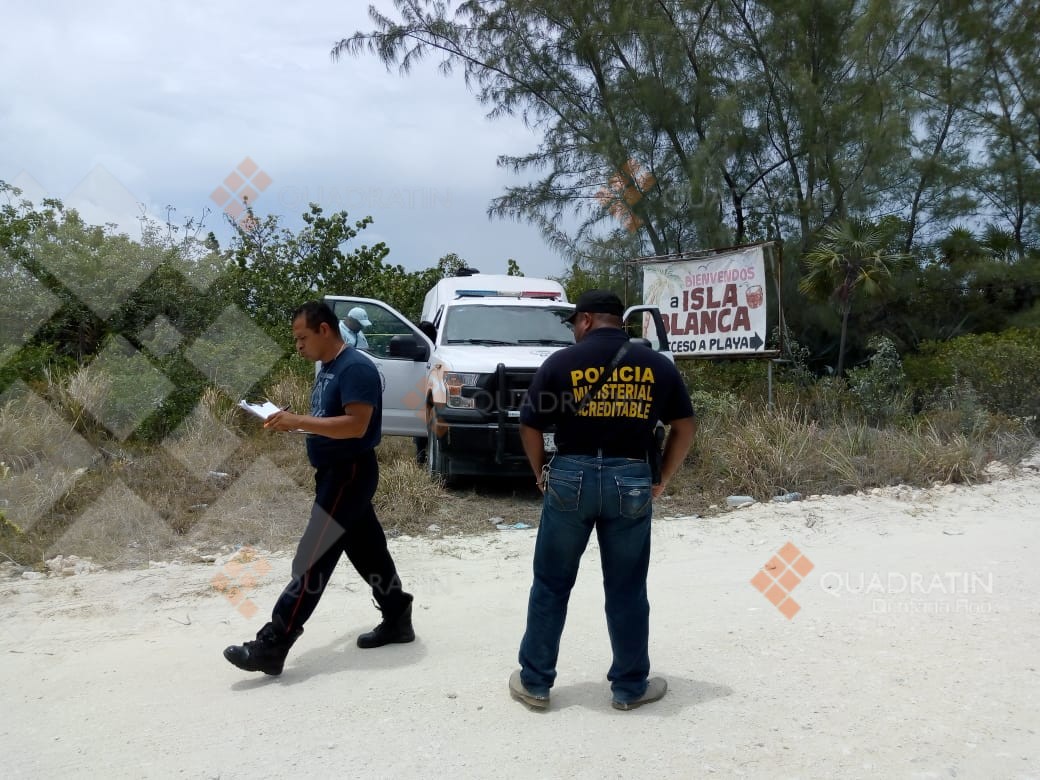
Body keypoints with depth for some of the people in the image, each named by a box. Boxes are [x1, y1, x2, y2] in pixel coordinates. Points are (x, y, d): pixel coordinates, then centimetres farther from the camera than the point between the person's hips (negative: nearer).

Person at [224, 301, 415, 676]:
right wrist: (292, 422, 4)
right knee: (368, 550, 16)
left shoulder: (356, 367, -18)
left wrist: (299, 421, -27)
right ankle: (398, 620, 28)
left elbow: (356, 425, -27)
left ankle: (270, 647, -9)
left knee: (312, 559, -10)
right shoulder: (327, 368, 13)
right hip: (335, 472, 10)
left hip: (351, 473, -10)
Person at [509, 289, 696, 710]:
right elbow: (685, 425, 9)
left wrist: (540, 473, 14)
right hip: (631, 480, 1)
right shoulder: (656, 365, 5)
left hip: (571, 476, -1)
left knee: (551, 585, 11)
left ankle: (534, 682, 20)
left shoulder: (561, 362, -2)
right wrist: (662, 478, 14)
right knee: (627, 590, 12)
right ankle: (630, 687, 22)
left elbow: (530, 427, 1)